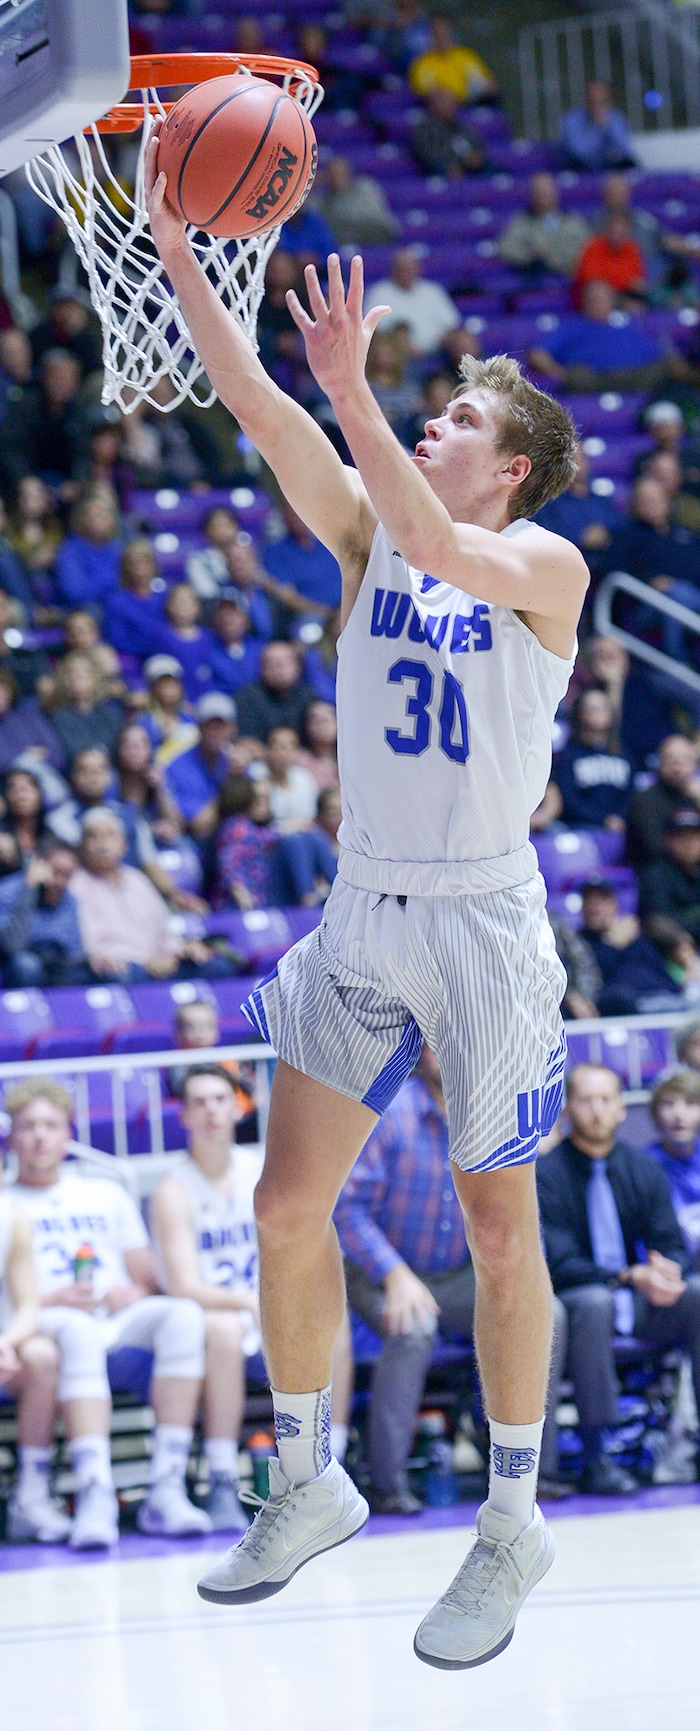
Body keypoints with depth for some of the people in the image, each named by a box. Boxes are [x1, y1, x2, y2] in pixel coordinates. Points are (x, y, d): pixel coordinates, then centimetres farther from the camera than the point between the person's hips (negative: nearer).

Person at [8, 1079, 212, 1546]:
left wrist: (135, 1293, -2)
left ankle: (168, 1488, -36)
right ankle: (95, 1492, -55)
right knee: (77, 1331, -41)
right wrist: (52, 1300, -14)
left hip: (121, 1323, 4)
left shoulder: (107, 1195, 29)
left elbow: (148, 1278, 22)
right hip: (46, 1325, -4)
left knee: (182, 1314, -30)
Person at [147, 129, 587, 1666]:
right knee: (288, 1204, 3)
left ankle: (515, 1522, 12)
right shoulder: (367, 535, 5)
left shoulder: (548, 566, -8)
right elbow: (259, 411, -5)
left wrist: (351, 389, -37)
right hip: (360, 915, 5)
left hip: (482, 921, -5)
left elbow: (442, 550, -30)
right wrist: (176, 250, -16)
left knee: (499, 1225, 2)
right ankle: (308, 1484, 19)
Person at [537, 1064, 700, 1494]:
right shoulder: (544, 1173, -10)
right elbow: (559, 1264, -16)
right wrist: (631, 1277, -30)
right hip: (570, 1303, -4)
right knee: (594, 1302, -38)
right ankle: (597, 1456, -35)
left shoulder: (642, 1169, 5)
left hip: (636, 1299, 4)